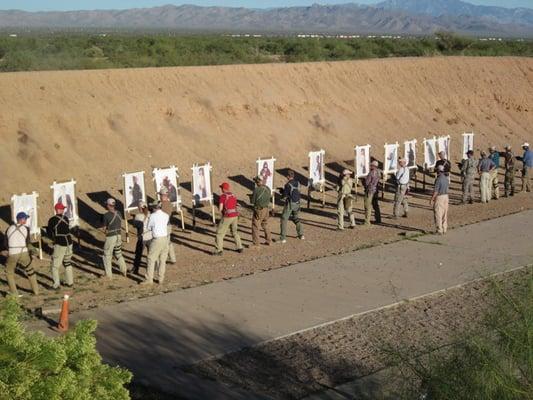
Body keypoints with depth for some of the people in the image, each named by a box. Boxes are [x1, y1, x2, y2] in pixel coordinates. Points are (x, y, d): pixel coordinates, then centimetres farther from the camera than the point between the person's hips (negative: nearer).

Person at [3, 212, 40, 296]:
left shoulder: (9, 229, 6)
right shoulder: (26, 229, -2)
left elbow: (6, 244, 9)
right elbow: (28, 244, -8)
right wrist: (34, 250, 9)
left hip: (12, 255, 1)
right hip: (23, 254, -1)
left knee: (9, 272, 20)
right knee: (30, 271, 21)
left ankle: (14, 293, 13)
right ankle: (35, 290, 25)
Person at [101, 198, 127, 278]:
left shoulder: (106, 215, -16)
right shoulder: (118, 213, 2)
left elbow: (104, 229, -10)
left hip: (110, 237, -6)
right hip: (118, 235, 6)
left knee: (107, 256, 6)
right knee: (118, 253, 22)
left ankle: (108, 275, 9)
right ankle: (124, 270, 21)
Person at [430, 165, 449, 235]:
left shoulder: (438, 179, -19)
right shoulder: (446, 179, 6)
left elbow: (436, 191, -20)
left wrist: (431, 199, -13)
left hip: (439, 197, -8)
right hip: (446, 196, 8)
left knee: (438, 215, -1)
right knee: (444, 214, 13)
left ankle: (439, 230, 0)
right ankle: (444, 229, 18)